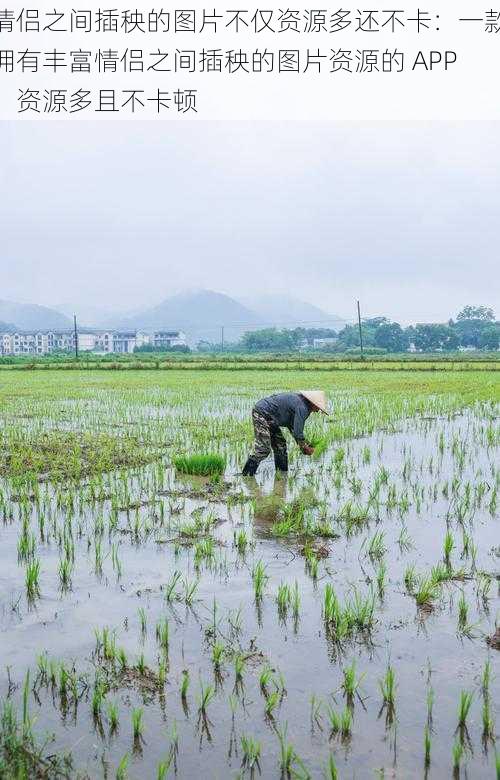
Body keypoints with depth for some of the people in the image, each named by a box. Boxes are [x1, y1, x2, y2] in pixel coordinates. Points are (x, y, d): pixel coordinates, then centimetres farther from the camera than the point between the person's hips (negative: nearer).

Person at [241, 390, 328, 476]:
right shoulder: (302, 408, -20)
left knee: (280, 445, 12)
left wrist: (301, 444, 16)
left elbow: (291, 425, 21)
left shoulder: (300, 400, 11)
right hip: (261, 413, -11)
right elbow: (297, 432, -22)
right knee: (263, 449, -14)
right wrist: (305, 447, -6)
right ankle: (246, 474, -11)